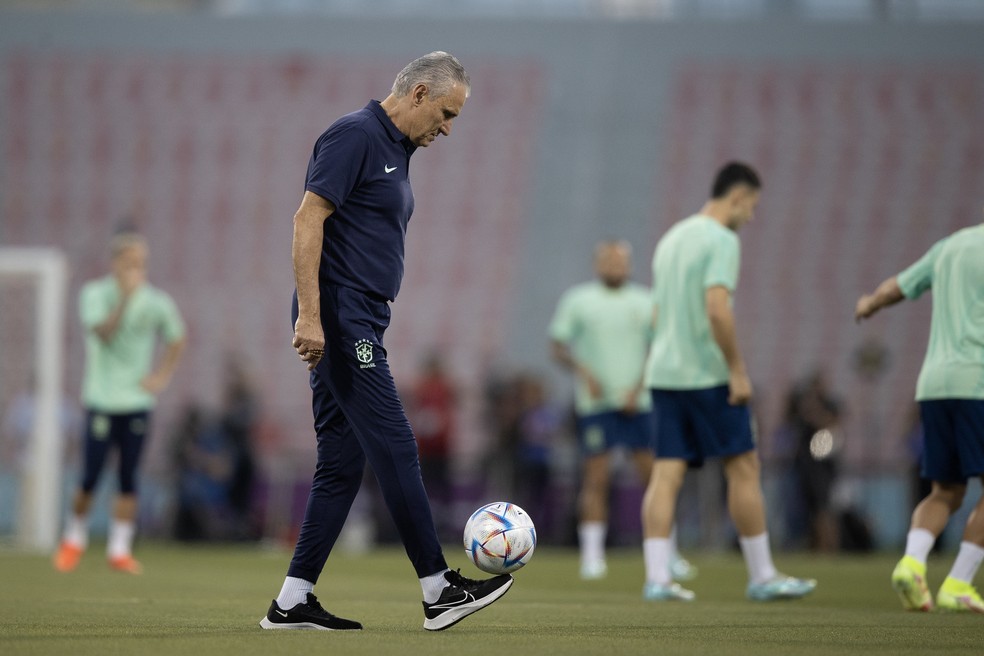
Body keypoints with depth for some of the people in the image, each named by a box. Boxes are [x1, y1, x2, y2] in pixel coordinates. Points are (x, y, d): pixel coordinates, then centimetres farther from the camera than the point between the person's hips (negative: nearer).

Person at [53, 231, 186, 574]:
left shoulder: (156, 301, 3)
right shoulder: (95, 294, -6)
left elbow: (176, 340, 19)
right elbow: (103, 332, -23)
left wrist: (162, 376, 7)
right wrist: (126, 298, -32)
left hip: (137, 400, 2)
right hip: (101, 400, -2)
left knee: (128, 478, -1)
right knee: (91, 478, -5)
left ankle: (120, 549, 6)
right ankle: (75, 538, 18)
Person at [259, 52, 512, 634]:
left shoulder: (397, 150, 19)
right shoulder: (355, 137, -11)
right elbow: (308, 220, -17)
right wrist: (310, 315, -23)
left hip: (359, 328, 10)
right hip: (339, 320, -10)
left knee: (343, 463, 7)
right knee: (394, 449, -9)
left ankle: (293, 602, 7)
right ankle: (439, 590, -6)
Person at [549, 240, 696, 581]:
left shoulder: (644, 302, 10)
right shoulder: (577, 300, 5)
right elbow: (558, 345, 4)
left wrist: (639, 386, -4)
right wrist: (583, 372, -12)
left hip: (637, 403, 2)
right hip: (595, 402, -2)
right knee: (595, 479, -5)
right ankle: (592, 556, 0)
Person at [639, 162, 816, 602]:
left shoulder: (672, 239, 18)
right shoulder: (721, 240, -10)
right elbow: (717, 308, -21)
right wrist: (738, 370, -16)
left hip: (664, 374, 8)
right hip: (707, 376, -8)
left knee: (666, 475, 1)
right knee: (743, 469, 1)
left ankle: (657, 578, -6)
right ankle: (762, 577, 5)